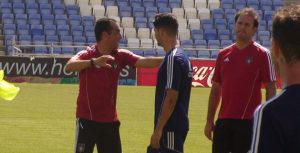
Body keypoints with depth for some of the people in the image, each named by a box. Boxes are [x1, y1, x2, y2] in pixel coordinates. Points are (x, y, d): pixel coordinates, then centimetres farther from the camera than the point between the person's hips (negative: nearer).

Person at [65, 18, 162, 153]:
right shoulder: (86, 55, -12)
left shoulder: (121, 56, 3)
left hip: (110, 120, 5)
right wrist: (93, 62, -47)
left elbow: (145, 62, -7)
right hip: (87, 120, -5)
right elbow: (69, 66, -31)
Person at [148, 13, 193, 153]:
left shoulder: (172, 59, -16)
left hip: (170, 128, -10)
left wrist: (158, 130, -20)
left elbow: (171, 98, -21)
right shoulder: (180, 56, 14)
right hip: (177, 125, 10)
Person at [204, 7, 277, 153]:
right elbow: (215, 90, 15)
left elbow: (270, 90, -4)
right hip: (223, 121, 5)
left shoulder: (262, 54, -3)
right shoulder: (223, 54, 11)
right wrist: (209, 120, 10)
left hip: (248, 121, -5)